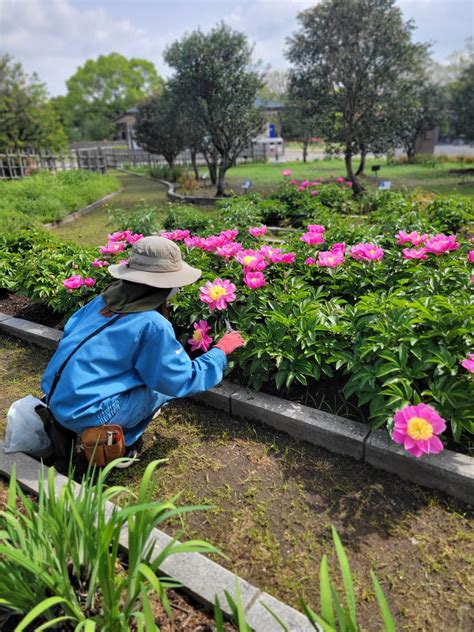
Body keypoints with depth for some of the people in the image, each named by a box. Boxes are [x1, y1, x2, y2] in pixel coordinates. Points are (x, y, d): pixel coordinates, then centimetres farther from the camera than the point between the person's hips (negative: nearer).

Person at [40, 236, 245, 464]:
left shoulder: (104, 299, 2)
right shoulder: (152, 325, -18)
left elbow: (69, 330, 15)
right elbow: (184, 381, -12)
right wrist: (221, 351, 0)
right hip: (82, 413, -7)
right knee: (167, 385, 0)